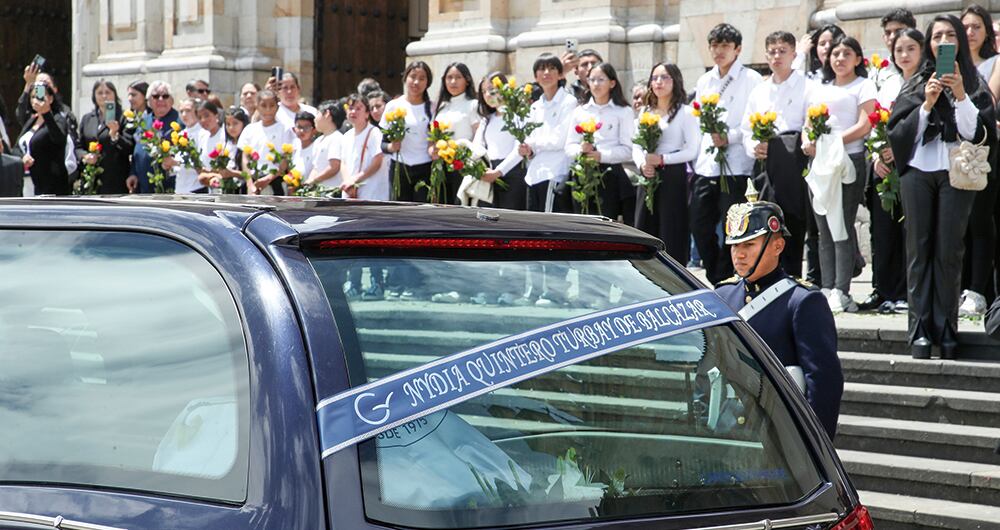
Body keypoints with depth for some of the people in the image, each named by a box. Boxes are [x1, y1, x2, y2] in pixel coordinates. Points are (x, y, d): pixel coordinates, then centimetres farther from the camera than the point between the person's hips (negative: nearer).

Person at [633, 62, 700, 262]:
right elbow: (636, 147, 13)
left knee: (672, 233, -6)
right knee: (645, 229, 4)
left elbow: (692, 150, -9)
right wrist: (641, 164, -8)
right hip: (648, 177, 5)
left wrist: (662, 160, -17)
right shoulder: (645, 112, 16)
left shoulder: (684, 112, -2)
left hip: (674, 177, -5)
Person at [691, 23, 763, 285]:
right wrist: (693, 160, 13)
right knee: (700, 226, 5)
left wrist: (730, 137, -17)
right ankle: (716, 281, 18)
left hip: (736, 166, -6)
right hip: (706, 165, 6)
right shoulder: (704, 81, 17)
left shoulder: (751, 79, -2)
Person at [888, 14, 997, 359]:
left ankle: (946, 330, 0)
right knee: (919, 249, -2)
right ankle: (920, 331, -3)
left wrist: (960, 96, -14)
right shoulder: (916, 83, 12)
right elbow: (899, 131, 5)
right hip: (918, 170, 1)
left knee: (949, 252, -4)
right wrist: (927, 104, -8)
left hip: (956, 172, -1)